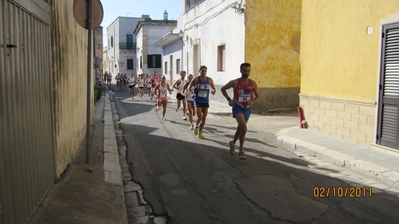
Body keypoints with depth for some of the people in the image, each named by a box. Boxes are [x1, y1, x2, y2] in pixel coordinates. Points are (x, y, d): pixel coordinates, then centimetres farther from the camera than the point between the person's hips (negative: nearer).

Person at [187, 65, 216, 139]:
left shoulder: (210, 80, 1)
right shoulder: (196, 79, -6)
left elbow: (214, 89, 10)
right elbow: (189, 87, 3)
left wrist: (213, 91, -14)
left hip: (205, 101, 3)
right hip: (198, 101, -3)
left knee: (204, 119, 6)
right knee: (199, 117, -13)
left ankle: (200, 133, 23)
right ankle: (196, 126, 21)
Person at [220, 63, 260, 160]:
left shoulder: (253, 83, -2)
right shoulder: (235, 82, -9)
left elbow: (258, 96, 7)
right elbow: (223, 89, 4)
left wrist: (252, 101, -14)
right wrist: (229, 99, -7)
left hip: (247, 109, 4)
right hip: (237, 107, -4)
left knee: (240, 129, 18)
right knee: (244, 128, -22)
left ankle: (233, 143, 47)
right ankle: (241, 151, -8)